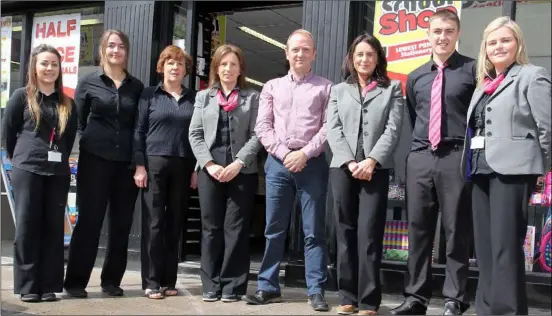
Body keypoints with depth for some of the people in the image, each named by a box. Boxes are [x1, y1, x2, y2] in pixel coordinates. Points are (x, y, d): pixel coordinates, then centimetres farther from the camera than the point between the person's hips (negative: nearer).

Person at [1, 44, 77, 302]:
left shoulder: (67, 103, 9)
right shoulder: (21, 96, 1)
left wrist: (59, 158, 8)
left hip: (58, 173, 3)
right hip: (27, 171, -3)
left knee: (54, 228, 4)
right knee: (27, 226, -1)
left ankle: (49, 285, 10)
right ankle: (27, 286, 6)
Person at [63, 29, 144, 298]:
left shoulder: (136, 86, 9)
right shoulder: (88, 82, 3)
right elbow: (78, 121, 5)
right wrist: (93, 139, 0)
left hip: (127, 162, 2)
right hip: (95, 160, -2)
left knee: (121, 223, 6)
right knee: (89, 221, 0)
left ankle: (112, 280, 18)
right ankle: (75, 281, 9)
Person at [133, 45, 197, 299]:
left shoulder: (193, 99, 11)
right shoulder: (149, 95, 5)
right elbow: (139, 131, 1)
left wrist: (197, 168, 2)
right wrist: (139, 165, -8)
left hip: (183, 166, 2)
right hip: (154, 163, -2)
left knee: (175, 223, 5)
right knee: (154, 222, -2)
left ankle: (169, 280, 13)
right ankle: (151, 282, 4)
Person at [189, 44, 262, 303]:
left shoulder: (252, 97, 9)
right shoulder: (204, 97, 15)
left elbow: (256, 135, -1)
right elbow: (195, 134, 6)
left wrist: (238, 163, -13)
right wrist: (209, 164, -8)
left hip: (242, 171, -2)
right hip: (210, 170, 2)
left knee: (236, 228, 0)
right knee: (211, 228, 3)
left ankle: (232, 285, 6)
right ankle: (211, 285, 10)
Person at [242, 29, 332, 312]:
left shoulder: (325, 87, 7)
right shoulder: (272, 87, 14)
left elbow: (328, 127, -2)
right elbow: (262, 126, 6)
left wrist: (305, 153, -12)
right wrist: (284, 153, -6)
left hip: (312, 163, -2)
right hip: (277, 162, 2)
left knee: (313, 230, 0)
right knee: (274, 229, 6)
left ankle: (316, 291, 5)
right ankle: (268, 287, 14)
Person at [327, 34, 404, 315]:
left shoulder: (392, 89, 11)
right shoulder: (339, 91, 17)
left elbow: (393, 129, 0)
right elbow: (333, 130, 6)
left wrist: (371, 161, -13)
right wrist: (350, 162, -8)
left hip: (376, 169, -2)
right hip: (343, 168, 3)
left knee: (369, 234, -7)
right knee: (345, 233, 4)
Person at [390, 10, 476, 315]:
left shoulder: (473, 70, 1)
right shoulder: (415, 77, 15)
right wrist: (421, 144, 14)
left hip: (457, 157, -4)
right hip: (420, 158, 4)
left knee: (456, 230, 1)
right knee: (418, 228, 6)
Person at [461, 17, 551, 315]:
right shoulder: (484, 83, 20)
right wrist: (473, 163, 11)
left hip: (512, 170, -7)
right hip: (482, 170, 8)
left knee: (505, 247, -9)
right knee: (484, 246, 10)